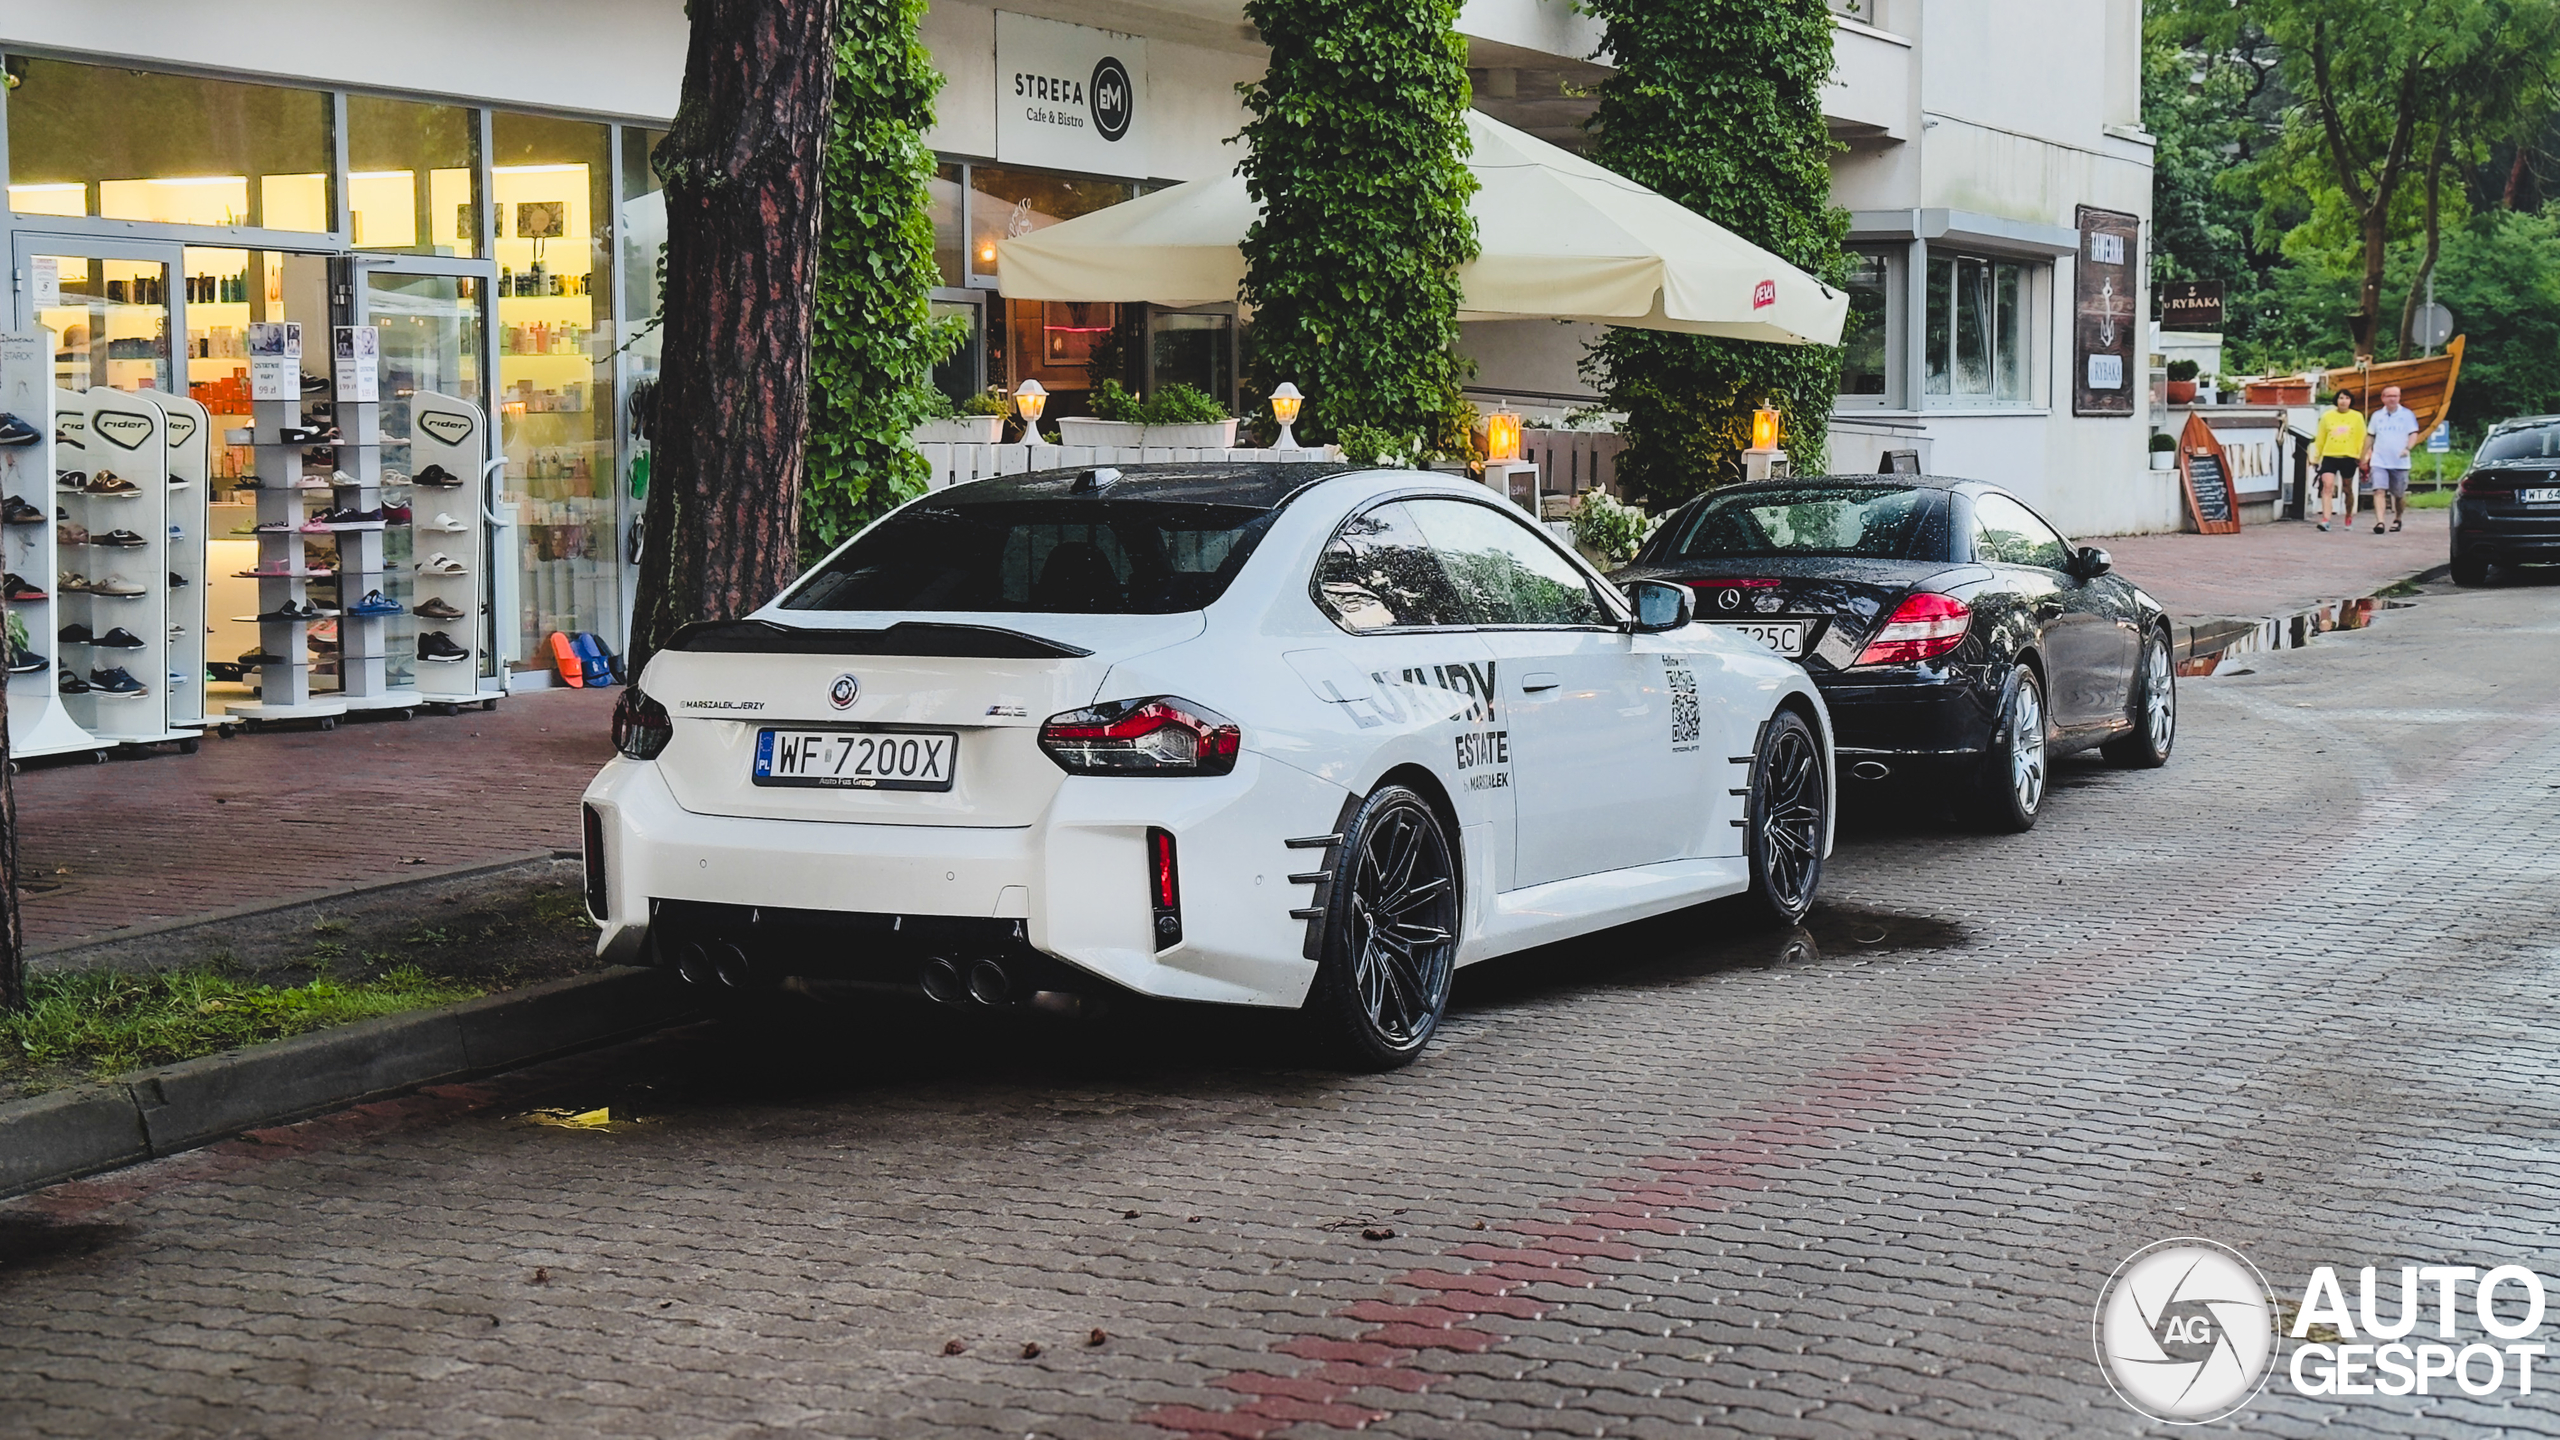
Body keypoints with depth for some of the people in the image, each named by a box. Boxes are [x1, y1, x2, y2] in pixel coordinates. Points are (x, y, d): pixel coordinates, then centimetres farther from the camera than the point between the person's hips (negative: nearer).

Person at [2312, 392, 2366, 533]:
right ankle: (2325, 519, -23)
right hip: (2329, 456, 0)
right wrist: (2316, 455, 11)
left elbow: (2362, 439, 6)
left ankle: (2349, 517, 30)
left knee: (2348, 489, 11)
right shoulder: (2327, 416, 6)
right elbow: (2320, 438, 11)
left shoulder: (2357, 417, 5)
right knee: (2327, 485, -16)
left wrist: (2362, 457, 2)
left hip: (2348, 457, 0)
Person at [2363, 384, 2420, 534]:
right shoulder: (2377, 416, 11)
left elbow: (2413, 434, -3)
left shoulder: (2407, 414, 2)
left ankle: (2397, 519, 31)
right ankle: (2379, 521, -24)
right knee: (2379, 491, -15)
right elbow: (2370, 436, 18)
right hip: (2379, 461, 1)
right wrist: (2366, 454, 13)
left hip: (2400, 462, -1)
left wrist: (2407, 448, -21)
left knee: (2399, 494, 9)